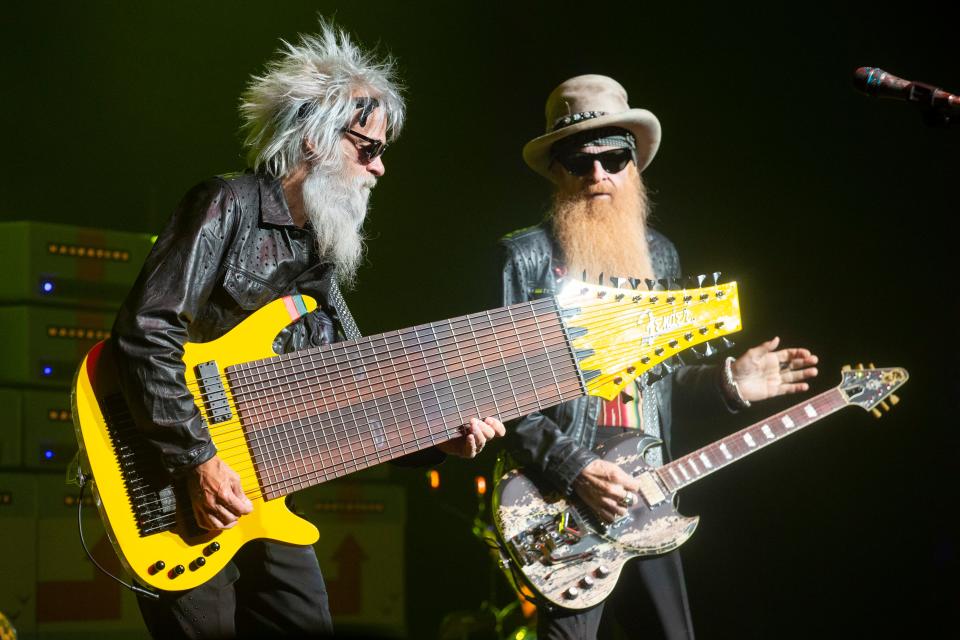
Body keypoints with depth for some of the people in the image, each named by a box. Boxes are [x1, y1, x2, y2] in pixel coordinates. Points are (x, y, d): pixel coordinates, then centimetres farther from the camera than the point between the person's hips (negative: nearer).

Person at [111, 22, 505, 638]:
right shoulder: (230, 207, -10)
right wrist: (199, 461, -25)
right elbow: (146, 331, -21)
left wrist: (438, 438, 1)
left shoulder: (319, 261, 15)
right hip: (179, 499, -8)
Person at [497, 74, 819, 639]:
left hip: (645, 502, 6)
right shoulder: (528, 257, -6)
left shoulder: (658, 255, 14)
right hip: (561, 507, -6)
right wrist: (574, 469, -18)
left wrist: (727, 384, 1)